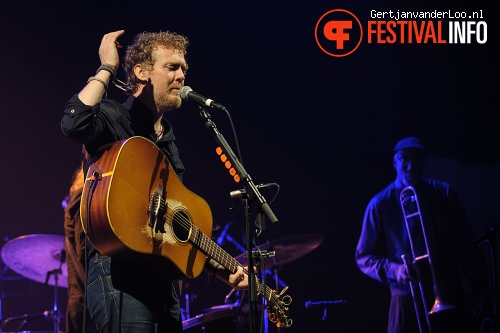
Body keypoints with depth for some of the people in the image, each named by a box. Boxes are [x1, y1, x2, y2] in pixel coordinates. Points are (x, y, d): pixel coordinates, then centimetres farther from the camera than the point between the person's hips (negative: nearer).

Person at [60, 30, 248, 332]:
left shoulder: (167, 137, 20)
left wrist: (220, 269, 17)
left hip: (162, 276, 9)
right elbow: (74, 123, -30)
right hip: (119, 274, -8)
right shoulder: (115, 119, -4)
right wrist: (107, 68, -17)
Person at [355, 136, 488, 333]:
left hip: (451, 299, 2)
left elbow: (466, 245, 11)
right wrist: (393, 270, -15)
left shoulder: (444, 194, 7)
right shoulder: (380, 204, 1)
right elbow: (364, 257, 3)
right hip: (407, 300, -2)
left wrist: (477, 289, 6)